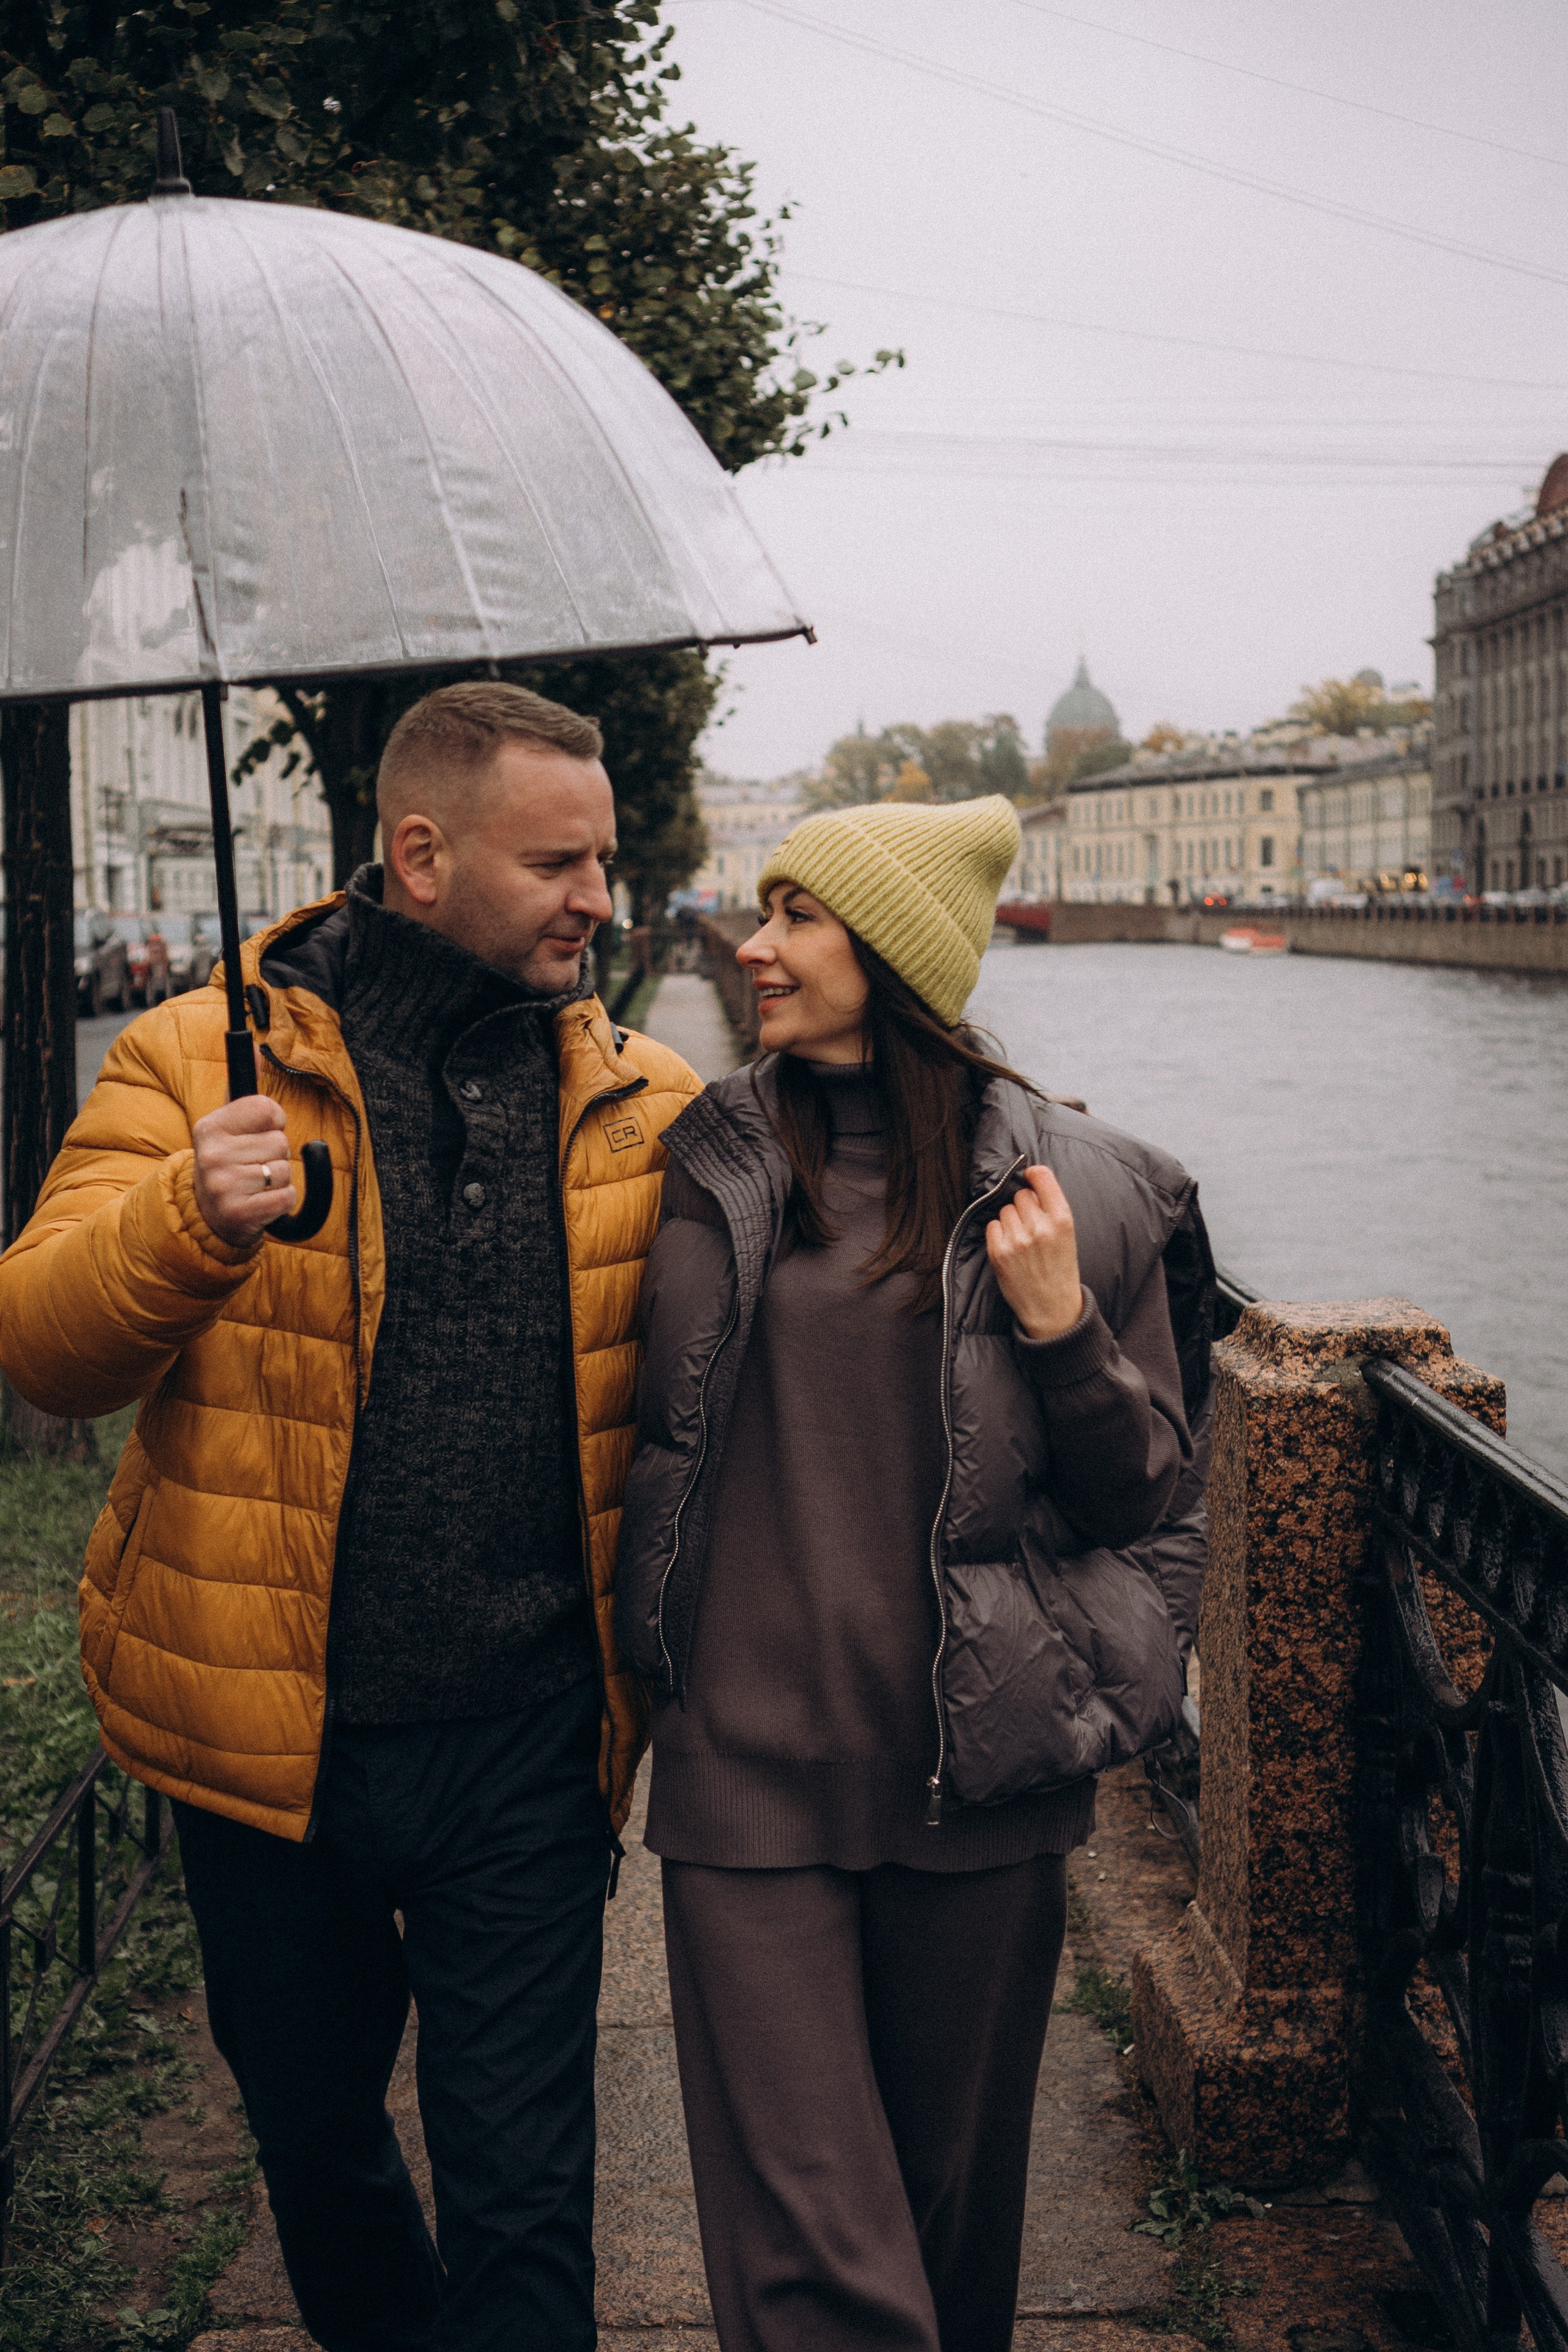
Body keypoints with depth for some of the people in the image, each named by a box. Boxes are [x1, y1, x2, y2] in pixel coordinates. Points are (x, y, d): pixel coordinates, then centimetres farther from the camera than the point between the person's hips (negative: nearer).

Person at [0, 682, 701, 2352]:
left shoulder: (645, 1104, 1)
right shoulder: (198, 1063, -4)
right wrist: (188, 1219, -30)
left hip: (527, 1744, 0)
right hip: (268, 1730, 1)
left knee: (521, 2189, 5)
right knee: (314, 2137, 23)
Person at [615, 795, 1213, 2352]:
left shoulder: (1071, 1187, -2)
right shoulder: (703, 1161, 3)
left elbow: (1152, 1492, 1)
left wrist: (1062, 1330, -12)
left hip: (978, 1772, 0)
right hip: (748, 1767, 1)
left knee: (952, 2193, 17)